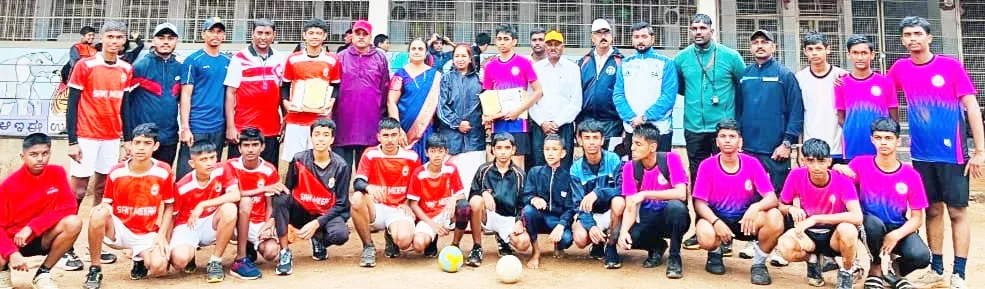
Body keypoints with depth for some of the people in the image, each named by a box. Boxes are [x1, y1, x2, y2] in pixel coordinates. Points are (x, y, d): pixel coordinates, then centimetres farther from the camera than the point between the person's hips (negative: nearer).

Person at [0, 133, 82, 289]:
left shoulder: (57, 173, -9)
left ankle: (43, 273, -5)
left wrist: (32, 226, -20)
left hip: (42, 238, 2)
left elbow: (68, 207, -12)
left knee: (73, 223, -29)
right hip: (13, 240, -2)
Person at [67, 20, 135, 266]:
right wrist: (72, 141, -11)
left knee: (103, 189, 8)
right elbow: (72, 105, -5)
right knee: (78, 191, -1)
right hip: (86, 137, -4)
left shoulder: (127, 70, 6)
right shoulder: (85, 66, -6)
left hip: (113, 138, 4)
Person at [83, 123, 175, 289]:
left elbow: (169, 206, 2)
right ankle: (95, 269, -14)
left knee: (159, 268, -28)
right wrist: (103, 207, -20)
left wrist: (162, 234, -8)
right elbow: (107, 203, 5)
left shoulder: (164, 171, -9)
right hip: (120, 229, 1)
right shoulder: (116, 172, -8)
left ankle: (140, 260, 14)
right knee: (99, 213, -32)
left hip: (148, 234, -1)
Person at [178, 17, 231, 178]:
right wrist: (185, 127, -12)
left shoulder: (227, 62, 10)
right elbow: (186, 95, -6)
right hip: (196, 127, -4)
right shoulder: (193, 60, -3)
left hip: (219, 127, 4)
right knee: (187, 174, -1)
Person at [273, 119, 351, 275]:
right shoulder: (299, 160, -7)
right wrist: (275, 217, -16)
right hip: (301, 213, 1)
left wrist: (316, 223, -19)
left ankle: (319, 240, 7)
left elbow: (341, 204, -8)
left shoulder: (341, 166, -10)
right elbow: (287, 191, -1)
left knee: (341, 234, -33)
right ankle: (285, 252, -19)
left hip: (326, 215, -1)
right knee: (279, 197, -28)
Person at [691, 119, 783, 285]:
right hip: (716, 217, -1)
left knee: (775, 218, -29)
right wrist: (716, 222, -30)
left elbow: (772, 198, -13)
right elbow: (699, 203, -12)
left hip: (745, 219, 2)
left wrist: (755, 207, -35)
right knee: (706, 238, -35)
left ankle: (759, 263, -2)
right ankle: (715, 253, 7)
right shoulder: (707, 166, -11)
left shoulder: (752, 164, -8)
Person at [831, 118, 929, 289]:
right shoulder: (860, 164, -7)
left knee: (921, 256, -28)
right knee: (874, 223, -36)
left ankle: (894, 269, 11)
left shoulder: (911, 175, -6)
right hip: (871, 226, 0)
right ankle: (875, 270, -6)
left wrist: (896, 235, -21)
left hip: (899, 229, 1)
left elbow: (917, 218, -3)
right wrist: (839, 169, -27)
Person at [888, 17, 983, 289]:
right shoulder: (900, 69, 3)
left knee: (957, 211, 2)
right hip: (921, 154, 3)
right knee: (933, 210, 11)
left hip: (952, 153, -3)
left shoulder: (951, 65, -6)